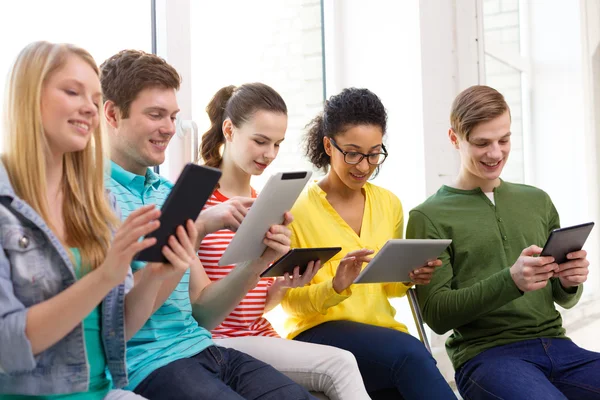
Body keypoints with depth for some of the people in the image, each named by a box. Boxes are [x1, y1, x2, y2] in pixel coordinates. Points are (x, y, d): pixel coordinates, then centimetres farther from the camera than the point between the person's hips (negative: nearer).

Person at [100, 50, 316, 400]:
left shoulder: (169, 192, 16)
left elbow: (202, 313, 13)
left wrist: (258, 262, -3)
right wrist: (196, 229, -18)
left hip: (203, 348, 7)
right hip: (146, 364, -6)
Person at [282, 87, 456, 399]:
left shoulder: (389, 204, 10)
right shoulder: (297, 208, -5)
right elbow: (290, 299, -4)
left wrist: (409, 278, -4)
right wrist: (334, 287, -24)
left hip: (381, 332, 4)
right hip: (318, 333, -4)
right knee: (409, 352, -33)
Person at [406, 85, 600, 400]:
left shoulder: (537, 201, 16)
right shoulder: (429, 217, 1)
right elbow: (437, 315, -6)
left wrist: (570, 283, -6)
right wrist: (510, 281, -20)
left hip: (555, 345, 5)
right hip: (484, 352, -5)